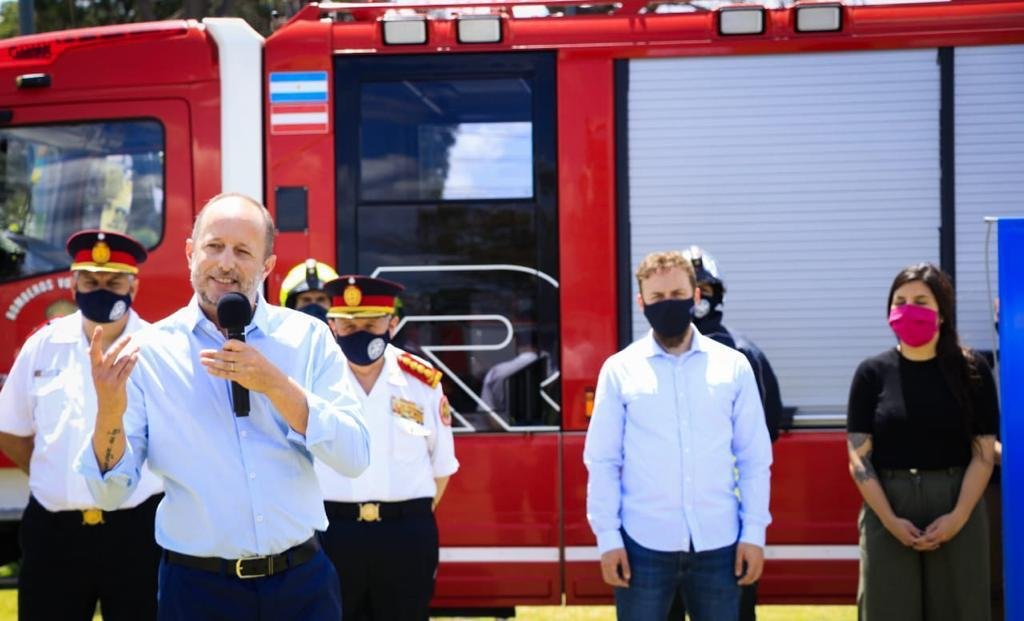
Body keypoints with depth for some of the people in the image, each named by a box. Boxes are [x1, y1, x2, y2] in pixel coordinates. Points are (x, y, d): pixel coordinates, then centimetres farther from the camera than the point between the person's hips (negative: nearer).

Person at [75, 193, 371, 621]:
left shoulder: (307, 337, 0)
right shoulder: (148, 351, -2)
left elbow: (354, 458, -7)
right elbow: (111, 491, -4)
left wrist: (276, 385, -18)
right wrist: (109, 415, -23)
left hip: (302, 583, 1)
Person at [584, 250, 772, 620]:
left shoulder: (733, 366, 4)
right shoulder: (620, 370, 1)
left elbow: (755, 458, 5)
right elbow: (602, 461, 1)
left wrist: (754, 532, 0)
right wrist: (607, 538, -4)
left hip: (718, 545, 1)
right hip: (643, 546, -1)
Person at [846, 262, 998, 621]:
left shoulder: (971, 371, 1)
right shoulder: (873, 373, 2)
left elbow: (983, 455, -1)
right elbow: (859, 458, -1)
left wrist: (959, 516, -13)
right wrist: (890, 520, -11)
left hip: (957, 508, 0)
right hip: (887, 508, 0)